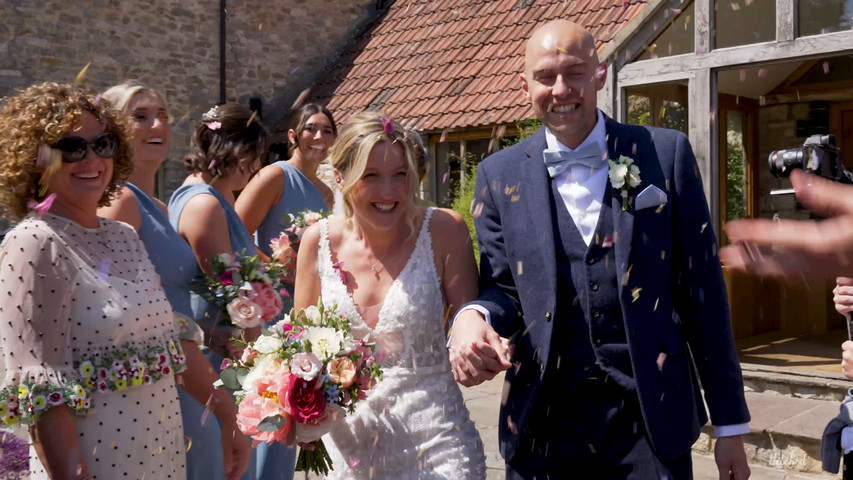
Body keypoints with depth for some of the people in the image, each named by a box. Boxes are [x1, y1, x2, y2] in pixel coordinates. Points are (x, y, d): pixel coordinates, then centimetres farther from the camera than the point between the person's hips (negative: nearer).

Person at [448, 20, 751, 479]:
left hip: (650, 421, -1)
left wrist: (730, 424, 2)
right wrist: (473, 318, -17)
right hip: (544, 423, 1)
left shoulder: (665, 152, 0)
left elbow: (701, 291, 1)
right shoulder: (499, 174, 3)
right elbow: (502, 286, 8)